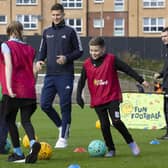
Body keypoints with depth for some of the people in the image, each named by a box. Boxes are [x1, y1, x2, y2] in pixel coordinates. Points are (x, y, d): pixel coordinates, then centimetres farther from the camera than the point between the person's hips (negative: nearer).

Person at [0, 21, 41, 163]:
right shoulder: (30, 49, 12)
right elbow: (34, 70, 12)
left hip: (13, 91, -4)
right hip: (29, 91, 4)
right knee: (26, 120, 6)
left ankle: (18, 153, 9)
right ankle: (33, 143, -23)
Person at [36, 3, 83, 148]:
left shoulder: (70, 31, 0)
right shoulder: (47, 32, 13)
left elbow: (79, 51, 1)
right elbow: (42, 51, 19)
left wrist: (67, 58, -15)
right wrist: (39, 61, -2)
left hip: (65, 75, -4)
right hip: (50, 75, 5)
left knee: (65, 106, -3)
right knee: (45, 104, -1)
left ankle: (63, 137, 5)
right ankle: (61, 126, 21)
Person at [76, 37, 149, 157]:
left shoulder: (111, 59, -6)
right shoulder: (87, 64, 2)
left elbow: (127, 69, -3)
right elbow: (82, 81, 8)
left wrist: (141, 80, -5)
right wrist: (79, 96, -2)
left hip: (112, 97, -3)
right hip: (97, 100, 3)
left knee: (116, 121, -17)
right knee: (104, 125, 2)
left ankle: (131, 143, 1)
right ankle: (111, 150, 15)